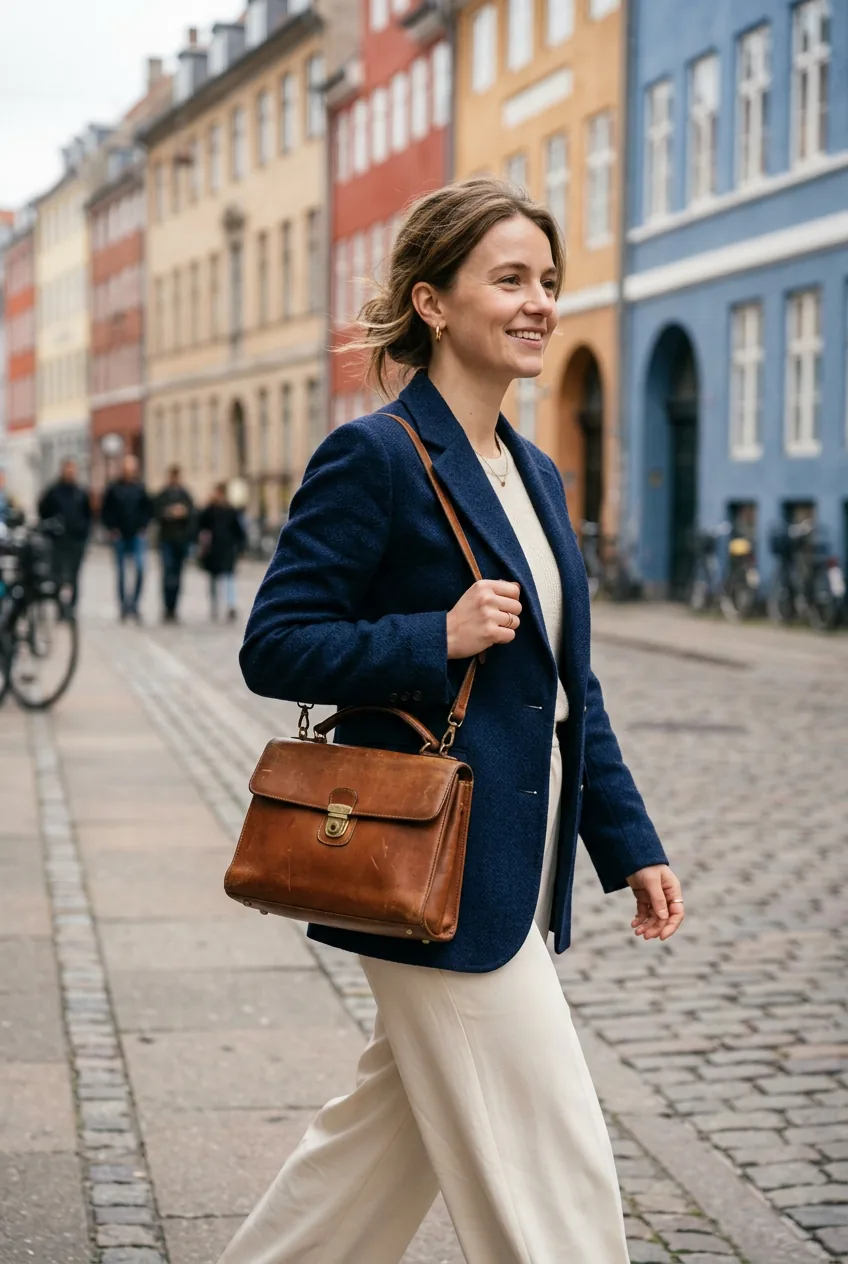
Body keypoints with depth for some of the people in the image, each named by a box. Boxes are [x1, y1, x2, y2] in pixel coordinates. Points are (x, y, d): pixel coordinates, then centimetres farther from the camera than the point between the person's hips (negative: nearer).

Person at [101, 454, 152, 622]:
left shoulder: (140, 488, 3)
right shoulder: (114, 489, 1)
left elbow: (149, 509, 11)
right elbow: (105, 512, 5)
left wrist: (143, 525, 0)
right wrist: (111, 528, -4)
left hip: (137, 535, 0)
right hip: (120, 536, 0)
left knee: (140, 568, -16)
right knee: (121, 572, 6)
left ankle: (134, 603, -5)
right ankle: (123, 605, 16)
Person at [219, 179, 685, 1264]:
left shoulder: (535, 475, 14)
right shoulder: (375, 458, -12)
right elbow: (274, 647, -13)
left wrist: (630, 845, 14)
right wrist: (440, 636, -22)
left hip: (513, 872, 8)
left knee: (394, 1134, 18)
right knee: (555, 1175, -1)